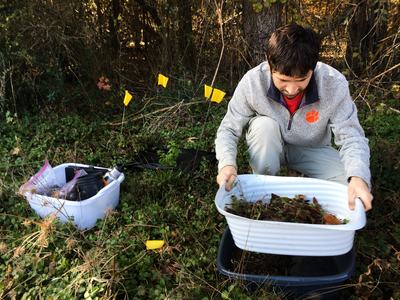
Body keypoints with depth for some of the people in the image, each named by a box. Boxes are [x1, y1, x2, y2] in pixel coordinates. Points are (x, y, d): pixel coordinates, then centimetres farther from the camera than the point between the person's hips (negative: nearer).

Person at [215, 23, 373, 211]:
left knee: (350, 187, -23)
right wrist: (227, 164, -42)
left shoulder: (334, 84, -28)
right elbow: (228, 129, -21)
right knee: (264, 125, -34)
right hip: (268, 146, 0)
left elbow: (351, 136, -24)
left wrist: (358, 177, -43)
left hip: (313, 149, 0)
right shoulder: (252, 81, -29)